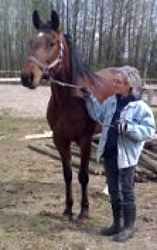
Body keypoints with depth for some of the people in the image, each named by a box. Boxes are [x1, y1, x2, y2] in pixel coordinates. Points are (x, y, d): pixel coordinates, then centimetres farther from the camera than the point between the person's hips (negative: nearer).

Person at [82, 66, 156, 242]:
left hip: (126, 156, -7)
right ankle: (117, 223, 32)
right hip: (109, 154, 7)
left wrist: (127, 127, -29)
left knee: (126, 191, 5)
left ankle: (129, 227, 20)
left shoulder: (140, 107, -15)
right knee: (113, 191, 17)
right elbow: (98, 115, 20)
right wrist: (89, 98, 11)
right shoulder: (111, 101, 5)